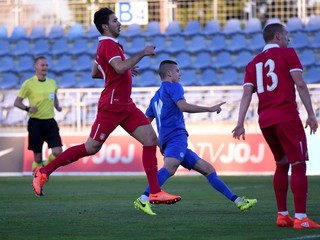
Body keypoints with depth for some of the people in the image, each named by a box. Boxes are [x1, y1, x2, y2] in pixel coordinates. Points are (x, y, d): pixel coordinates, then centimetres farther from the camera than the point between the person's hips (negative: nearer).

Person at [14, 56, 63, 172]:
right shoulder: (29, 83, -4)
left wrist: (57, 106, 7)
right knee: (37, 156, 0)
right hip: (35, 123, -4)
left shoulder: (52, 83, 9)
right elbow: (17, 102, -1)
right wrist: (27, 108, -19)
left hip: (50, 122, 4)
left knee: (57, 152, -10)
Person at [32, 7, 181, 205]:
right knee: (91, 148, -4)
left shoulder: (108, 45, 18)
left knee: (151, 140, -3)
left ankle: (155, 192, -6)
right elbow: (120, 67, -32)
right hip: (112, 106, -9)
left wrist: (126, 70, 22)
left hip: (126, 106, 10)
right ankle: (44, 172, 8)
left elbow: (95, 73, 28)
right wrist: (142, 54, -22)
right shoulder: (108, 45, -14)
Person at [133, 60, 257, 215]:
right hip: (176, 136, -10)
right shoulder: (173, 87, 5)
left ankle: (238, 201, 10)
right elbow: (183, 106, -13)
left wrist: (159, 144, 27)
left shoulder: (156, 97, 28)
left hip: (167, 141, 10)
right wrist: (210, 109, -8)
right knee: (170, 167, -34)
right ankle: (143, 200, -51)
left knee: (207, 168, 11)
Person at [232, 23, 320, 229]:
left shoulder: (253, 63, 17)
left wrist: (240, 124, 0)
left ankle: (282, 216, 18)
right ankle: (300, 218, -14)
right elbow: (300, 84, -8)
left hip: (265, 120, 6)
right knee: (298, 164, -5)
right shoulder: (287, 54, 2)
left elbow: (247, 94, 6)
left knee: (282, 164, 19)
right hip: (286, 117, -6)